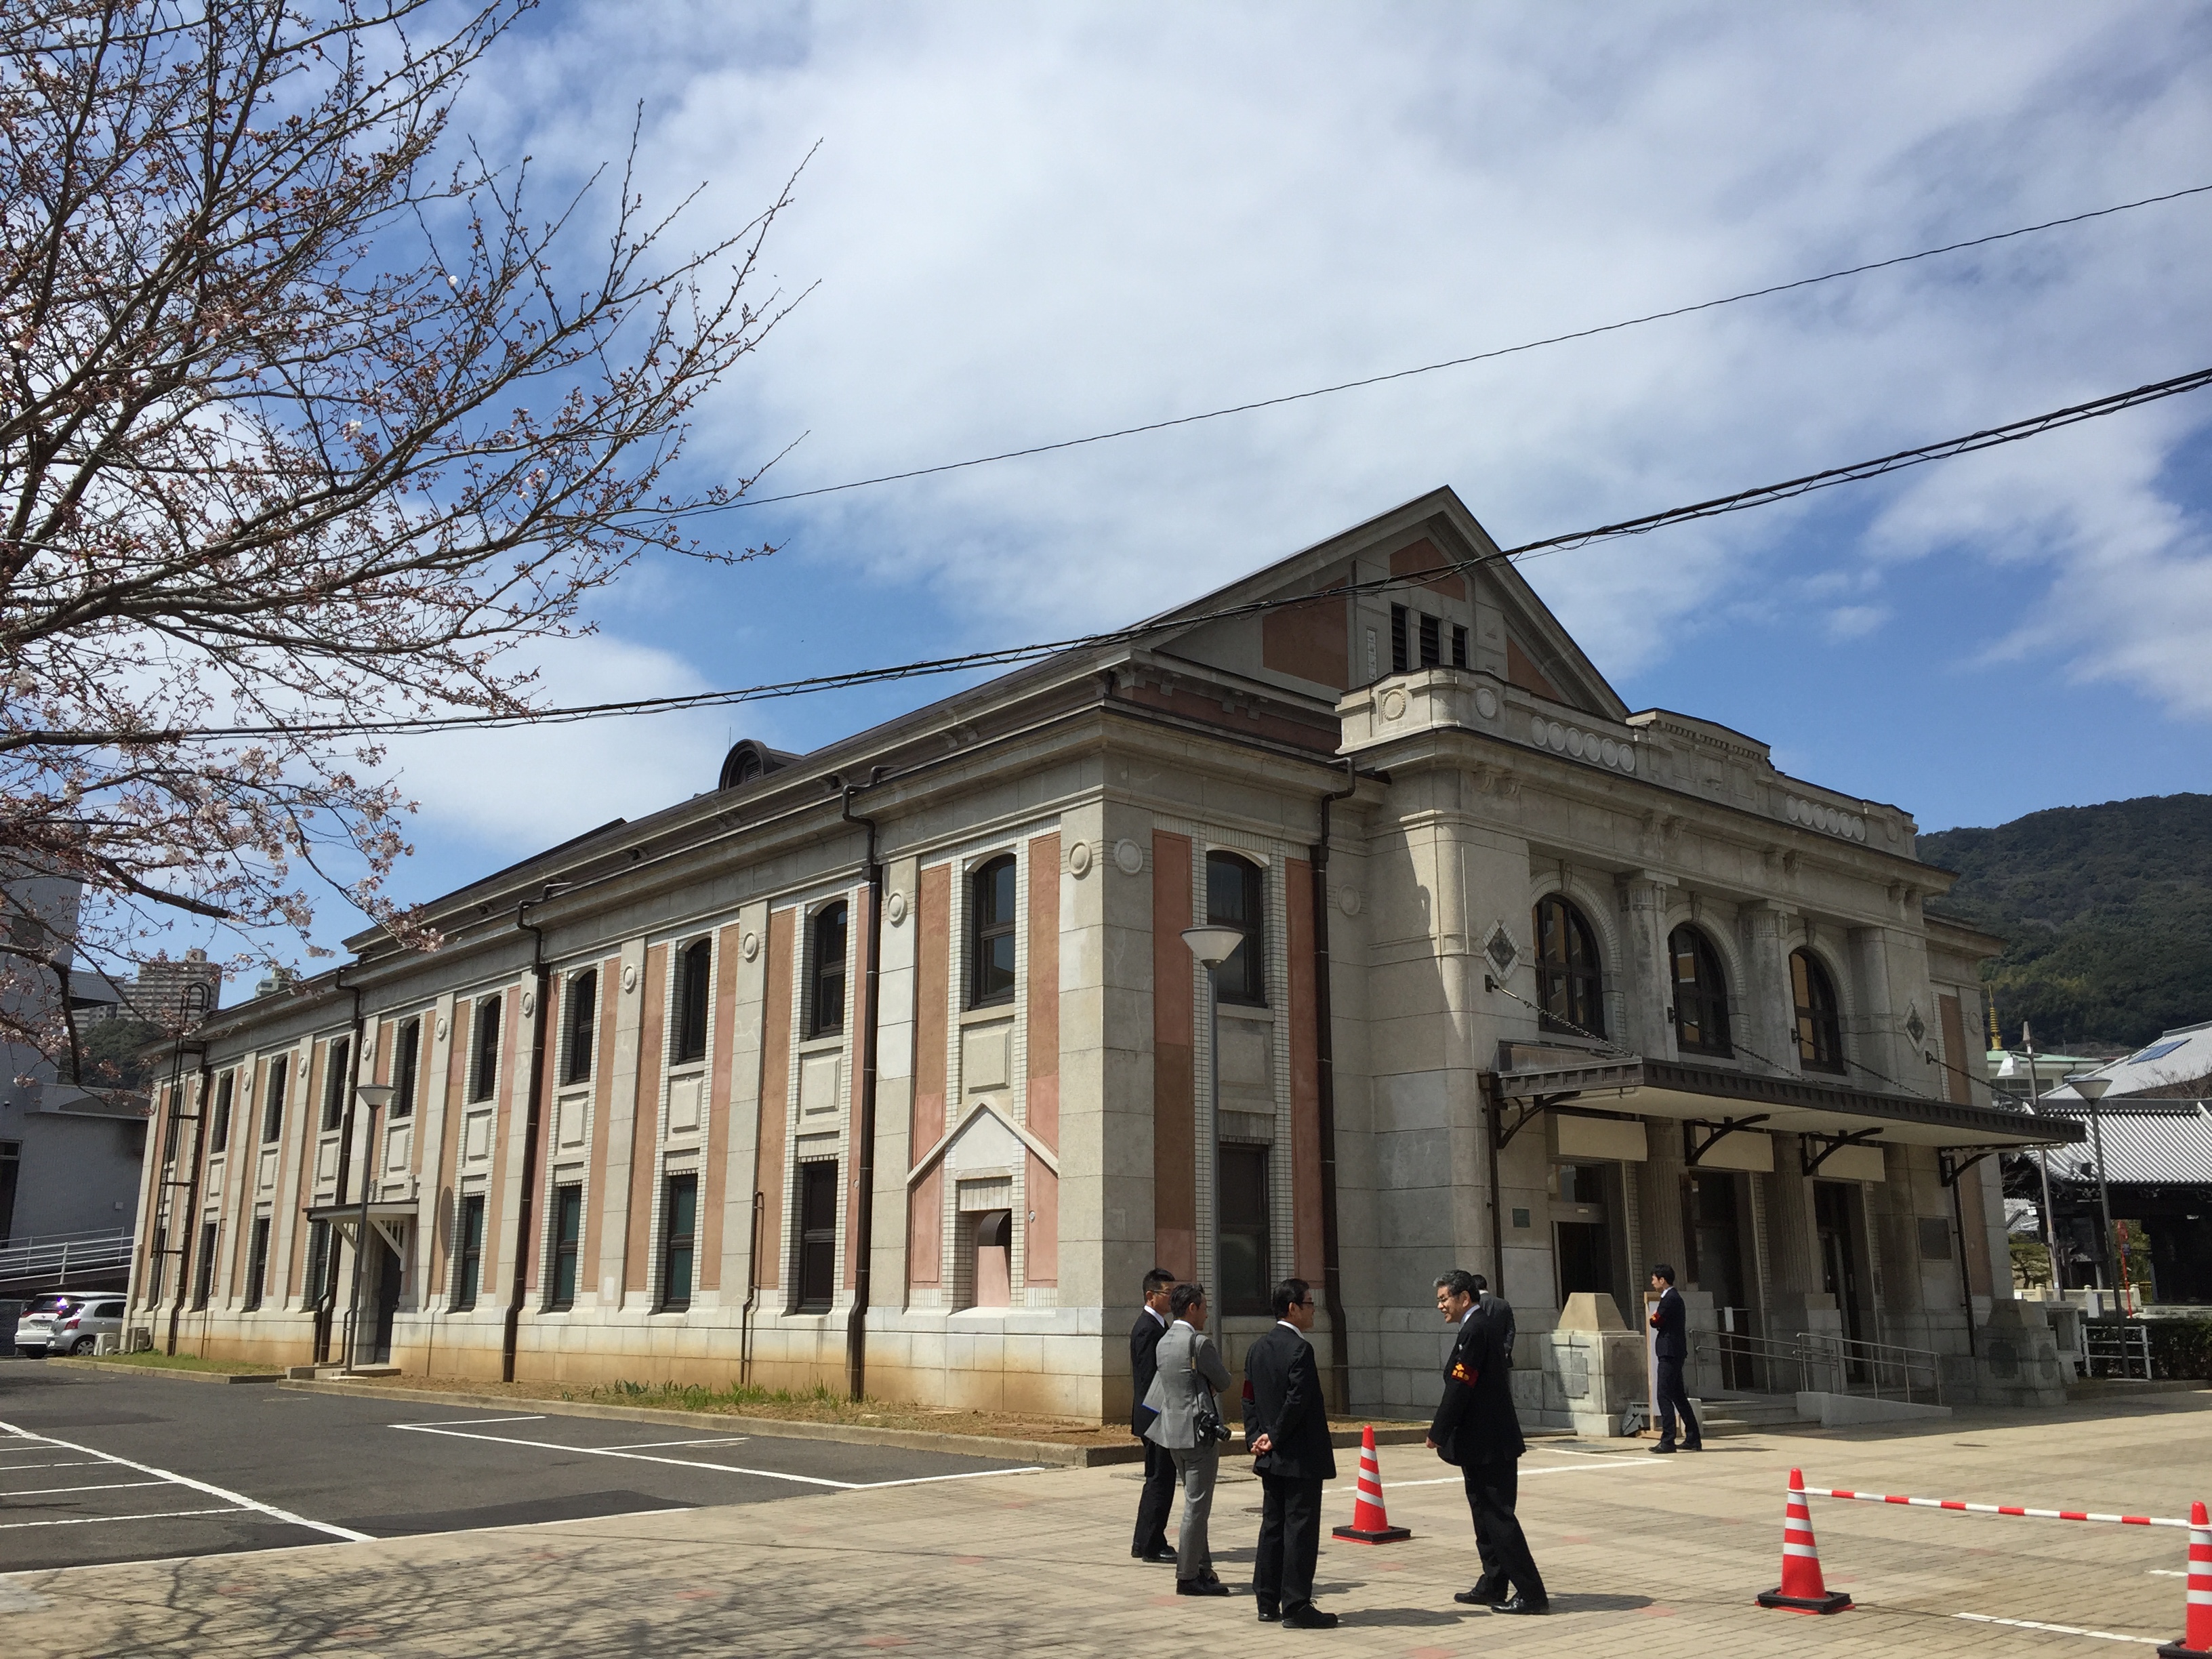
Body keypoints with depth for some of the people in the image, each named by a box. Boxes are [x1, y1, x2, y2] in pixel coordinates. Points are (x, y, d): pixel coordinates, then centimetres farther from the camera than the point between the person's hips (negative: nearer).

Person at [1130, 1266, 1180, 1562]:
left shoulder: (1157, 1325, 15)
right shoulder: (1148, 1328, -18)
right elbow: (1149, 1378, -22)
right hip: (1156, 1417, -11)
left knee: (1159, 1479, 15)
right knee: (1160, 1480, -4)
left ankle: (1145, 1543, 22)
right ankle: (1150, 1545, 4)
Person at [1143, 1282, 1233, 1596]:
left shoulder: (1163, 1342, 9)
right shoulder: (1199, 1342, -17)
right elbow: (1224, 1382, -6)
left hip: (1174, 1429, 9)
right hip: (1199, 1430, -9)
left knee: (1195, 1503, 18)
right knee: (1196, 1505, -1)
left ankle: (1203, 1569, 24)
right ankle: (1188, 1576, 4)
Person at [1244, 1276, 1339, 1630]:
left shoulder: (1257, 1349, 9)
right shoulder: (1299, 1349, -18)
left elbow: (1250, 1400, 9)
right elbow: (1297, 1402, -22)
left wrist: (1256, 1438, 3)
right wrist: (1274, 1438, -11)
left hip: (1270, 1456, 8)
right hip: (1301, 1456, -8)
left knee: (1273, 1527, 13)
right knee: (1300, 1530, -2)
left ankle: (1268, 1603, 19)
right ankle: (1296, 1607, 1)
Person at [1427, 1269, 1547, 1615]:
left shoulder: (1474, 1330, -18)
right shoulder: (1485, 1325, 12)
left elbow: (1459, 1388, -20)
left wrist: (1437, 1434, -12)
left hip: (1485, 1442, -10)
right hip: (1492, 1440, 10)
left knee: (1497, 1516, -5)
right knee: (1488, 1515, 16)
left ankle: (1531, 1593, -2)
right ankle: (1492, 1586, 24)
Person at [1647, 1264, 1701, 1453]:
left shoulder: (1670, 1299, -14)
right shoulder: (1674, 1297, 18)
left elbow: (1655, 1322, -16)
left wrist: (1652, 1319, 3)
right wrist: (1657, 1320, 1)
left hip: (1669, 1353, -11)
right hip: (1675, 1352, 11)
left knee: (1664, 1396, -10)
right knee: (1678, 1396, 14)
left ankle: (1667, 1441, -12)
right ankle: (1693, 1439, 18)